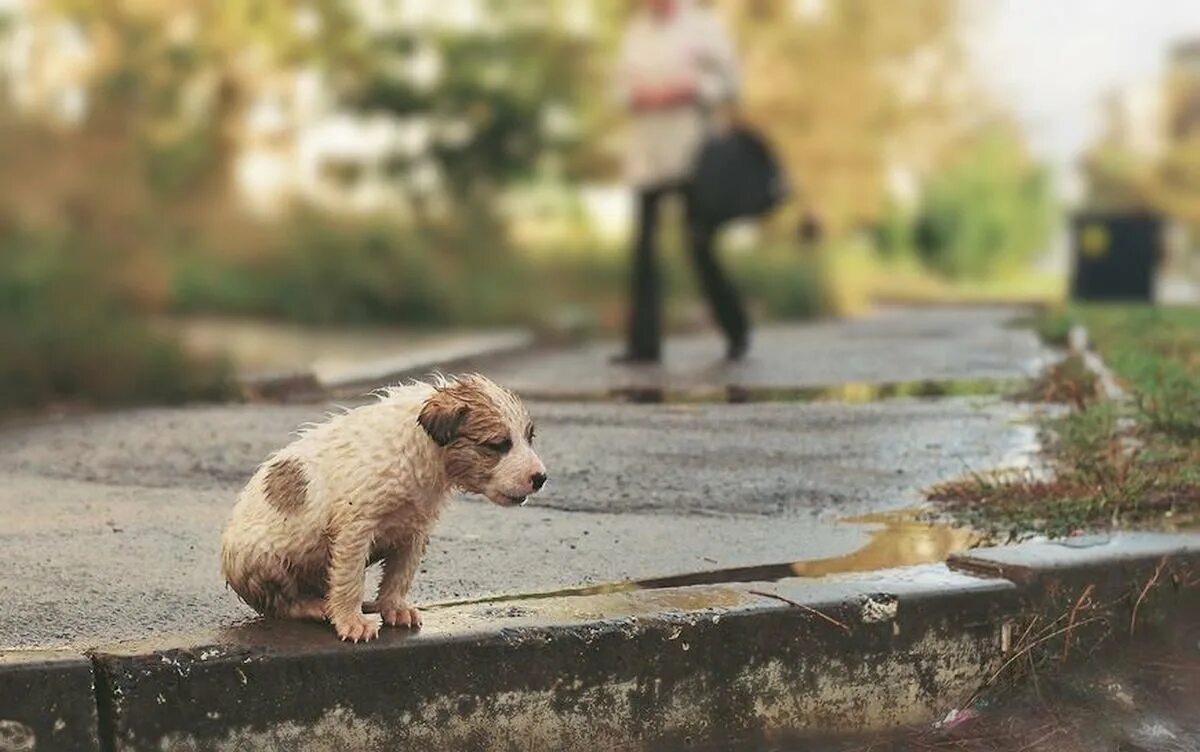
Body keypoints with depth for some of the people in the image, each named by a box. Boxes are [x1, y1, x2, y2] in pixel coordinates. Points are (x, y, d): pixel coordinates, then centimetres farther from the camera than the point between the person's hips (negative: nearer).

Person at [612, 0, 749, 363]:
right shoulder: (637, 30, 16)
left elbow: (726, 81, -1)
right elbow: (624, 84, 18)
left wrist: (685, 91, -13)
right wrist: (640, 96, -3)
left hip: (692, 152, -4)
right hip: (648, 153, 5)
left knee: (701, 245, -5)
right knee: (643, 246, -2)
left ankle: (736, 330, 14)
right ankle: (644, 342, 1)